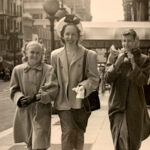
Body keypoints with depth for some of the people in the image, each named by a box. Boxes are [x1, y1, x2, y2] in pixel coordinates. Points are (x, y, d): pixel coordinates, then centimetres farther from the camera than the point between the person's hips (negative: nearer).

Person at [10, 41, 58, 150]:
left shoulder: (48, 70, -4)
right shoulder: (18, 70, 3)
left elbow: (52, 89, -12)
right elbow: (14, 89, 6)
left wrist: (35, 98, -24)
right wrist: (20, 99, -16)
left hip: (41, 112, -3)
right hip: (24, 112, 3)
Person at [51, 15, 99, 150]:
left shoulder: (89, 55, 1)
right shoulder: (55, 55, 9)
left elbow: (94, 78, -2)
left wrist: (84, 86, -20)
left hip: (81, 101, 0)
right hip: (63, 102, 0)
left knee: (79, 134, 11)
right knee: (68, 132, -12)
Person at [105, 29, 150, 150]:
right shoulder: (116, 58, 7)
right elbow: (108, 78, -3)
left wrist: (133, 63, -18)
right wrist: (118, 62, -13)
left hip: (135, 106, -1)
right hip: (118, 105, 1)